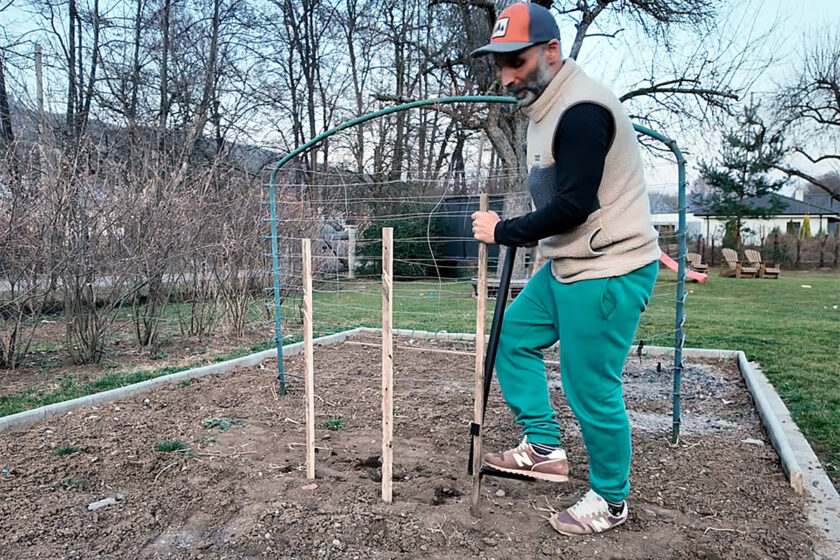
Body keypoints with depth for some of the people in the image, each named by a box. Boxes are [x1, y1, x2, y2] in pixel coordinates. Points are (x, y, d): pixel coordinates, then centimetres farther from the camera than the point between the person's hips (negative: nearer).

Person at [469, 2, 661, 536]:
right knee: (513, 336, 16)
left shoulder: (582, 109, -20)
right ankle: (544, 449, 27)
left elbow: (574, 205, -25)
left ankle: (611, 501, 24)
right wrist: (513, 231, 6)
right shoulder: (545, 106, 12)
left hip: (608, 273, -10)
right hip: (568, 267, 11)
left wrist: (503, 231, -14)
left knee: (592, 392, 0)